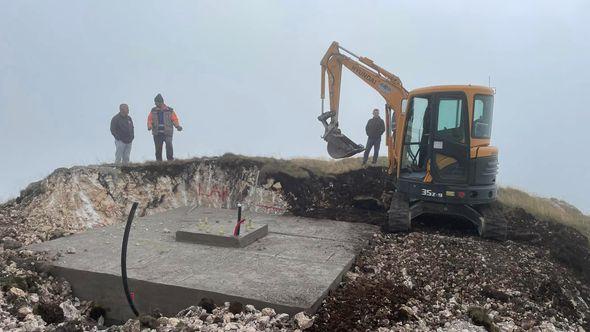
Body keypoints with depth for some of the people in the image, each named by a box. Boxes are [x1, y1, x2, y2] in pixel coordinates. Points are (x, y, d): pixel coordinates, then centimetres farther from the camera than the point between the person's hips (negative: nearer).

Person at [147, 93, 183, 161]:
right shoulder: (153, 111, 11)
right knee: (158, 148, 6)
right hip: (157, 133, 3)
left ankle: (170, 159, -16)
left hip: (167, 133, -3)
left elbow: (175, 119, 4)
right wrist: (149, 126, -9)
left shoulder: (169, 110, 5)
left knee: (169, 145, -22)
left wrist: (177, 126, -13)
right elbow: (150, 119, 10)